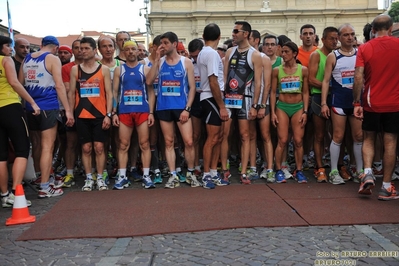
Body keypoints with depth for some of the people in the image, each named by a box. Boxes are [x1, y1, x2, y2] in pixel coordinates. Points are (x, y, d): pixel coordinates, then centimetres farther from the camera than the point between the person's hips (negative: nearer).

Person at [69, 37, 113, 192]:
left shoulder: (104, 69, 3)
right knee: (86, 148, 5)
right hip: (81, 115, 2)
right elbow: (71, 93, 8)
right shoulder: (75, 70, 7)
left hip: (100, 115, -1)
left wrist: (108, 114, -7)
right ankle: (89, 178, 13)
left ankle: (100, 178, 10)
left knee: (99, 147, 1)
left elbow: (109, 93, 1)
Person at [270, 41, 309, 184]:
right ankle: (278, 170, 6)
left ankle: (298, 171, 10)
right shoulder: (277, 70, 1)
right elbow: (273, 92, 3)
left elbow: (305, 92, 4)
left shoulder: (303, 70, 1)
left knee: (298, 141, -1)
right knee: (282, 140, -4)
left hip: (298, 107, 1)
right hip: (282, 107, 0)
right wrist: (273, 112, -3)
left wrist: (305, 111, -2)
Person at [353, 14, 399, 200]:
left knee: (368, 139, 16)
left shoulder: (364, 48, -3)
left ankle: (367, 173, -4)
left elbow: (358, 78, -10)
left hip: (371, 103, 0)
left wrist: (357, 103, -6)